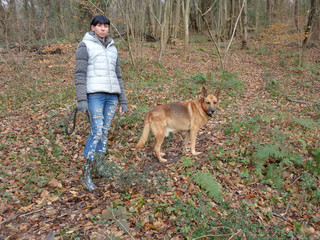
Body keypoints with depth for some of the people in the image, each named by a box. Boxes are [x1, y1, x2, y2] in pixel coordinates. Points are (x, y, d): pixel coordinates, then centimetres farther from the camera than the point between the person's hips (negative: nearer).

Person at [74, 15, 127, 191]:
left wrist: (123, 101, 15)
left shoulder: (112, 49, 18)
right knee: (96, 132, -12)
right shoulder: (85, 46, 1)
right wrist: (81, 100, -17)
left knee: (105, 131, 9)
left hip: (111, 95, 6)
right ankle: (86, 175, -2)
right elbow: (80, 74, -7)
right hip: (94, 94, -5)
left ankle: (99, 165, 26)